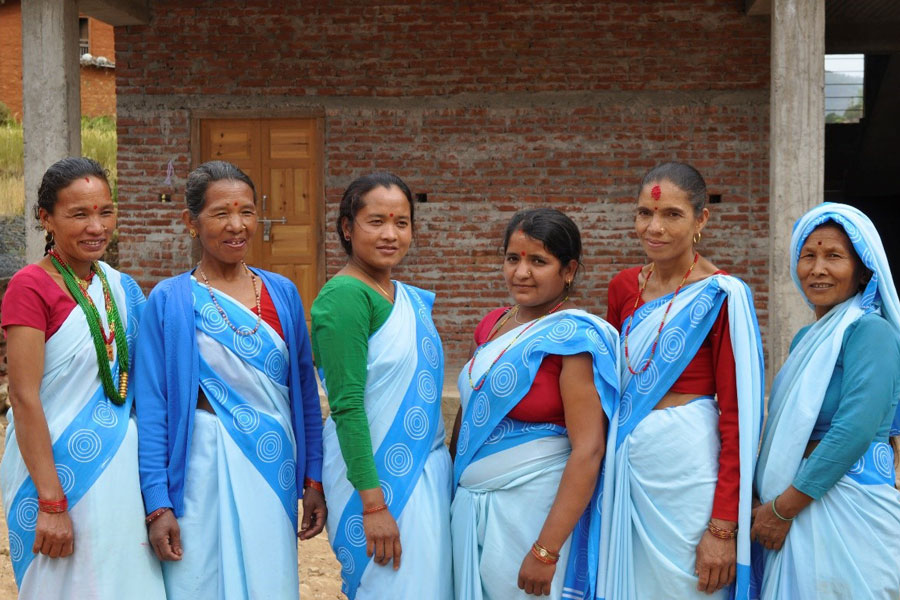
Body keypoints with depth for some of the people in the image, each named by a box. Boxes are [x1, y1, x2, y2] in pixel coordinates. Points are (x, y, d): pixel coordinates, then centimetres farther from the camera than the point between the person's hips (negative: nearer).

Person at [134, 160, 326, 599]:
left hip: (273, 469, 3)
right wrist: (157, 504, -10)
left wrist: (313, 480, 7)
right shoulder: (169, 301, -3)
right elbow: (151, 407, -5)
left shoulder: (282, 293, 6)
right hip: (203, 470, -3)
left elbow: (305, 391, 9)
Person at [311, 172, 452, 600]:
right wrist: (374, 502, -21)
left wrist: (444, 465, 11)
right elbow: (347, 405, -19)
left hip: (426, 469, 8)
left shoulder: (408, 297, 10)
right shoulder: (345, 296, -14)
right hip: (376, 474, -8)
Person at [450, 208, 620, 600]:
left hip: (532, 513, -7)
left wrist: (546, 551, -23)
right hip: (469, 507, 7)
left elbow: (588, 450, -20)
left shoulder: (573, 335, -14)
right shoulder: (494, 324, 7)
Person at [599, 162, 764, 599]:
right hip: (626, 461, 6)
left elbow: (737, 414, -13)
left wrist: (724, 528, -16)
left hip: (688, 467, -5)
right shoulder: (623, 287, 7)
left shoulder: (722, 296, -10)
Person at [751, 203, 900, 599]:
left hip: (852, 507, -8)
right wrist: (763, 499, 5)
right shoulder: (807, 338, 13)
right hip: (797, 503, 8)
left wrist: (783, 507, -16)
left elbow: (853, 432, -21)